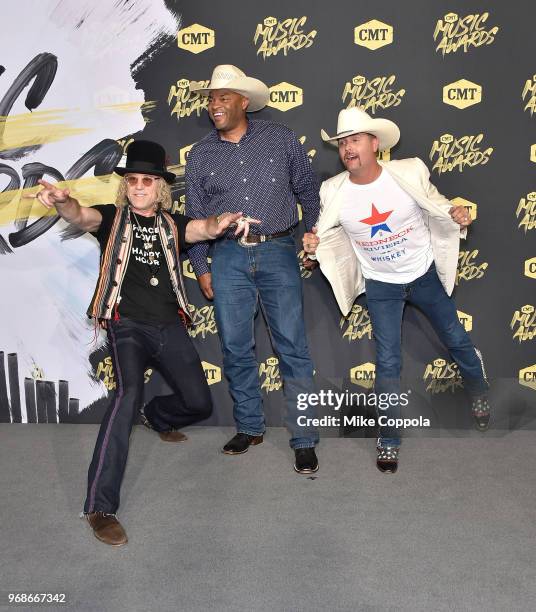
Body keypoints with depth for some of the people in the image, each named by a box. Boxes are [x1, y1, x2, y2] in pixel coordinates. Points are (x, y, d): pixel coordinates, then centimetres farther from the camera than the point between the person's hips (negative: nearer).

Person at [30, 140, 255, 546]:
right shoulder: (112, 218, 6)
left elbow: (204, 229, -9)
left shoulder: (172, 224, 12)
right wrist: (62, 201, -41)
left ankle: (156, 417, 43)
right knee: (129, 393, -29)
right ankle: (100, 506, -25)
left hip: (170, 327, 4)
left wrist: (224, 221, -33)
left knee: (199, 404, 5)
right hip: (128, 326, -4)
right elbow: (81, 216, -16)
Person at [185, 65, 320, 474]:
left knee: (293, 347, -3)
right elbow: (195, 216, 13)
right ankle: (249, 427, 24)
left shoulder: (281, 140, 4)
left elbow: (308, 190, 10)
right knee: (236, 348, 6)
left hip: (278, 252, -2)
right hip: (228, 258, 3)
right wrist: (201, 268, 9)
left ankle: (304, 440, 6)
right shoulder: (200, 155, 10)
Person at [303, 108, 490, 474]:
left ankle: (479, 394, 47)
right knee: (388, 362, 0)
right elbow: (328, 234, 1)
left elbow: (438, 208, -2)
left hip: (424, 274, 0)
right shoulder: (333, 191, -13)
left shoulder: (410, 173, -17)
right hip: (380, 285, 0)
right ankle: (390, 438, 20)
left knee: (457, 340, 14)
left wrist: (457, 218, -24)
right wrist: (314, 245, -21)